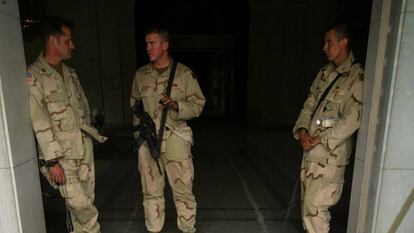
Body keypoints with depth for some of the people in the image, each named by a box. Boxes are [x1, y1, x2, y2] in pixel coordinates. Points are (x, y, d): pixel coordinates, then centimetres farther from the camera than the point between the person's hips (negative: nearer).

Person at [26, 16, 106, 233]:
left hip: (84, 149, 6)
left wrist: (91, 136, 15)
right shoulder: (33, 77, -11)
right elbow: (39, 123, -15)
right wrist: (52, 160, -16)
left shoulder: (69, 73, 11)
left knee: (85, 202, 13)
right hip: (61, 155, -6)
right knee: (79, 204, -3)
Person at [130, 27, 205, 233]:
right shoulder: (140, 75, 9)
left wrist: (176, 105, -18)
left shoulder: (184, 73, -1)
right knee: (151, 191, 13)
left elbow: (198, 105, 0)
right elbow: (134, 104, 18)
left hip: (175, 139, -2)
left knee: (183, 190, 5)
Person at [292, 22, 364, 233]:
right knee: (308, 205, 17)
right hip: (310, 150, 7)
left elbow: (353, 118, -16)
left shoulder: (357, 76, -9)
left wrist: (321, 140, -14)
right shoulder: (325, 73, 13)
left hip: (331, 153, -7)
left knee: (315, 207, -3)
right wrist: (302, 130, -4)